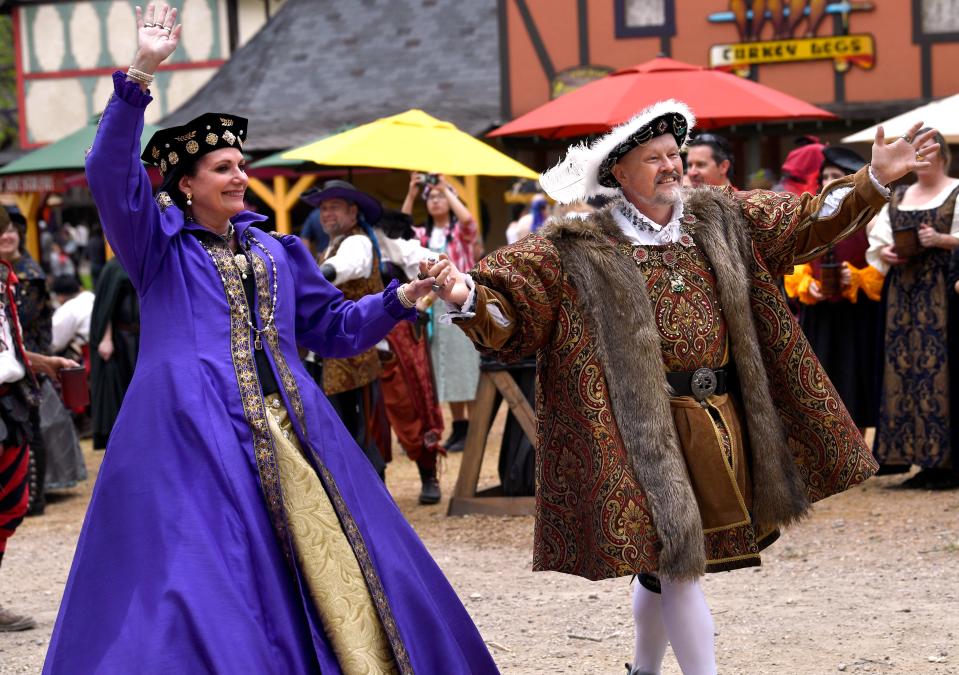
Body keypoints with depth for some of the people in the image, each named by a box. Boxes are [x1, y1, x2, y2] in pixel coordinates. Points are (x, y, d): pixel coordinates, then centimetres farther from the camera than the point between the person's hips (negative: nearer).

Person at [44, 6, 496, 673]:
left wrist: (399, 300, 7)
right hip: (194, 436, -5)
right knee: (205, 584, -10)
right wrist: (139, 76, -20)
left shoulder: (275, 251, 21)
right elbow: (111, 174, -10)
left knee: (328, 563, 0)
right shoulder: (159, 243, 6)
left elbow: (332, 324, 23)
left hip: (288, 432, 5)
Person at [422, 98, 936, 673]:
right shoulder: (581, 251, -7)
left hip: (722, 423, 6)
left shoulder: (722, 219, 8)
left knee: (663, 566, 18)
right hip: (651, 430, -6)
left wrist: (874, 179, 6)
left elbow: (807, 219, 14)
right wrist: (468, 296, -31)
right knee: (677, 563, -8)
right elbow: (510, 305, -11)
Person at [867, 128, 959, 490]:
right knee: (904, 371, 2)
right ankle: (925, 459, 7)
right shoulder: (896, 198, 18)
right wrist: (886, 253, -3)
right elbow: (877, 241, 16)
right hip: (902, 295, 6)